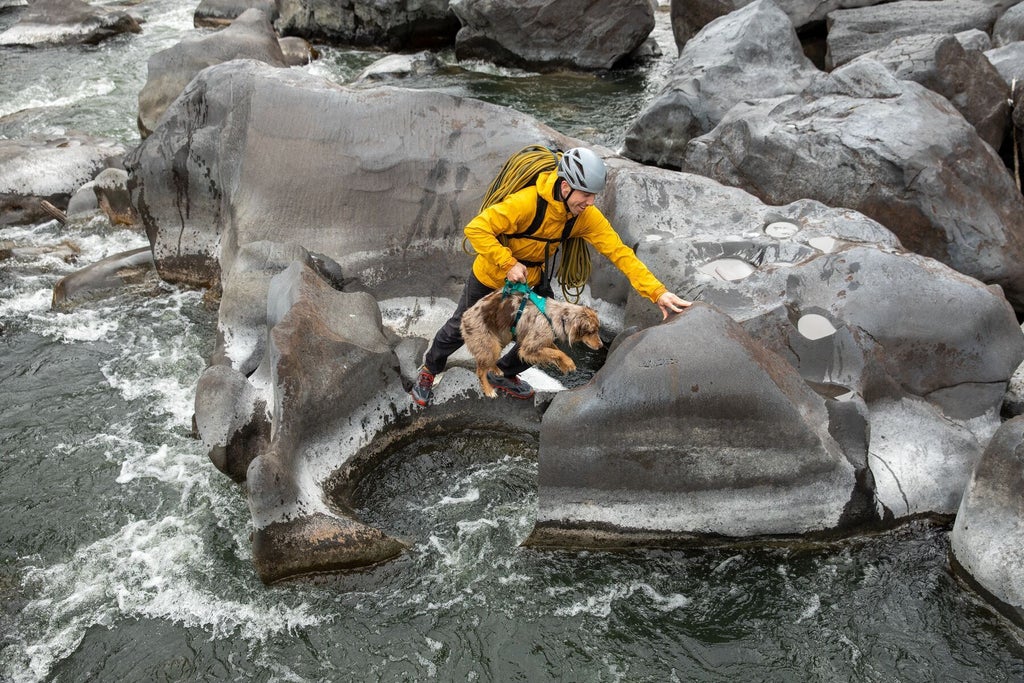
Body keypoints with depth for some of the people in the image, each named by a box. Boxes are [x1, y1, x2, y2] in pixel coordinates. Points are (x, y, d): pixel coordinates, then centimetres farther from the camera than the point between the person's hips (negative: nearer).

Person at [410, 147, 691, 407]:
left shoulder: (587, 216, -21)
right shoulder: (526, 202, -37)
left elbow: (619, 252, -23)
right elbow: (476, 229, -35)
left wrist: (657, 291, -31)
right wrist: (508, 264, -38)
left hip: (531, 279, 5)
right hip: (491, 275, -4)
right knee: (461, 329, 13)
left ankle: (504, 374, 33)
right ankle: (430, 369, 42)